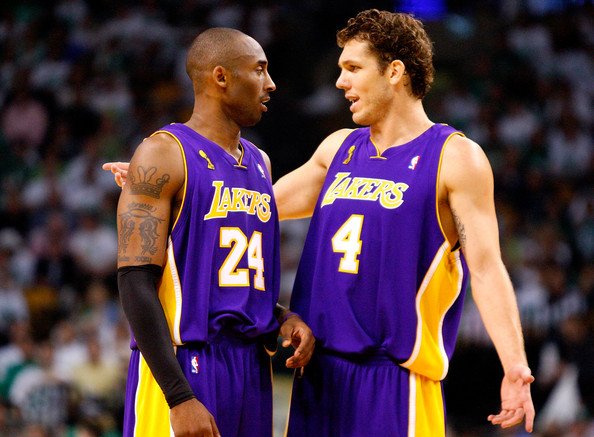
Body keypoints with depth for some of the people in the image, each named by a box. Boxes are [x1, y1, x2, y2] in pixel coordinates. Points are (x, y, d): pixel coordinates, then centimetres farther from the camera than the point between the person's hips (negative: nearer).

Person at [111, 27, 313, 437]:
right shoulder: (164, 154, -7)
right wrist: (180, 398, -22)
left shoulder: (259, 163, 17)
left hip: (253, 371, 7)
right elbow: (137, 283, -14)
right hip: (182, 369, -7)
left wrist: (283, 319, 4)